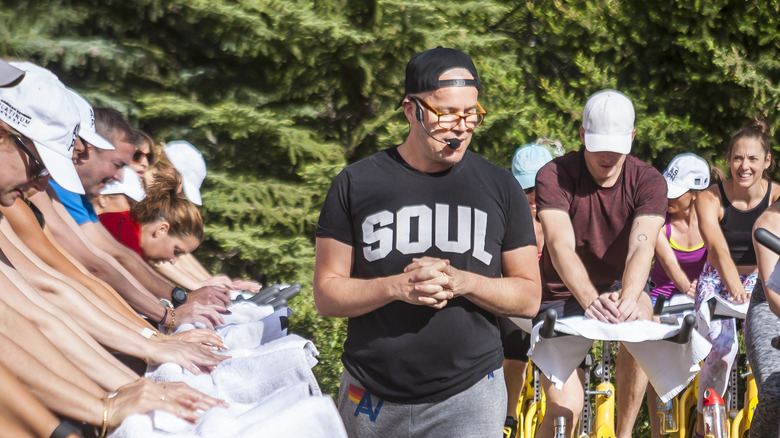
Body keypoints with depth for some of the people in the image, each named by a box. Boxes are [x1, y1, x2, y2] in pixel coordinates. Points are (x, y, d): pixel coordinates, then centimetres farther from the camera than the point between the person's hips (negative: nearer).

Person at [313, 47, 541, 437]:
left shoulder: (499, 188, 4)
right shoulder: (356, 184, 1)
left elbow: (528, 297, 5)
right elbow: (327, 295, 0)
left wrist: (460, 282, -13)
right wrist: (397, 287, -17)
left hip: (470, 397, 0)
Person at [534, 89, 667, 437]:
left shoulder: (648, 181, -10)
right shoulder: (554, 176, -16)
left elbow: (642, 245, -27)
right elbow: (561, 245, -31)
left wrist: (628, 297, -49)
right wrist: (590, 300, -50)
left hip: (618, 289, 2)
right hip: (562, 296, -2)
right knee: (565, 409, -17)